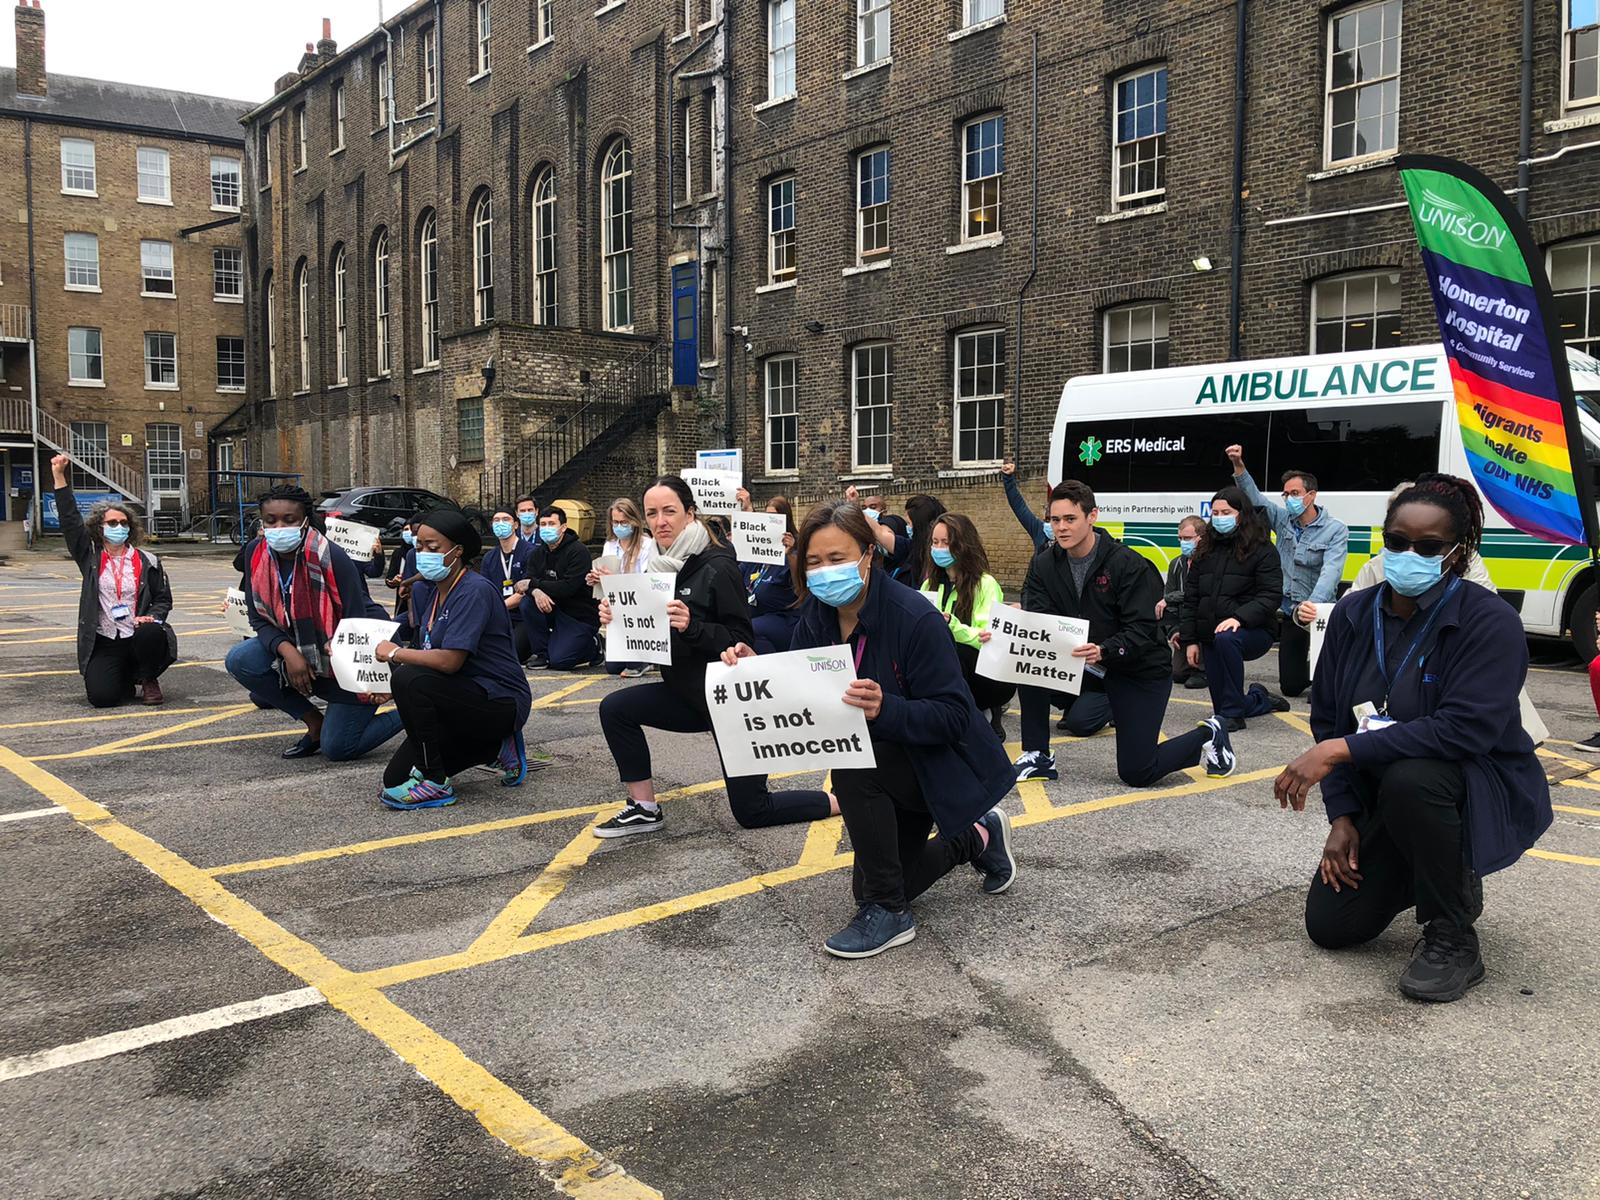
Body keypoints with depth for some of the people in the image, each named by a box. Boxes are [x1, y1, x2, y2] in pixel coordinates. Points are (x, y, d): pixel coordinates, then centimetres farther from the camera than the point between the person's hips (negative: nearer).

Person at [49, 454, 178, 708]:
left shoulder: (147, 561, 7)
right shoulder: (90, 558, 7)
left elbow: (163, 599, 10)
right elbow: (70, 520, 1)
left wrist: (151, 617, -13)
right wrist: (60, 477, -4)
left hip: (139, 637, 0)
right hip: (103, 643, 0)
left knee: (152, 634, -37)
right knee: (101, 696, -20)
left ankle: (149, 681, -4)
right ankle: (128, 682, 19)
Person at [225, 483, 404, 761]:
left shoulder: (331, 558, -25)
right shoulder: (260, 559, -6)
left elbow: (357, 623, -22)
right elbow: (260, 620, -4)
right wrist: (288, 651, -22)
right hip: (300, 652, 7)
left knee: (337, 749, -9)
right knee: (240, 661, -14)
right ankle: (315, 723, 1)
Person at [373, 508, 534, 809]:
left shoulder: (475, 591, -20)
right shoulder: (424, 590, 6)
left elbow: (449, 660, -28)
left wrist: (394, 653, -15)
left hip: (501, 702, -9)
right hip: (465, 699, 9)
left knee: (408, 680, -29)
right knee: (395, 778, 6)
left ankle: (435, 783, -15)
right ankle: (496, 746, 17)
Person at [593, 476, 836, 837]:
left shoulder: (717, 567, -19)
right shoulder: (662, 566, 3)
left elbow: (742, 641, -21)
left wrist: (691, 626, -36)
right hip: (688, 694, 7)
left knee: (752, 812, -1)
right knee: (614, 709, -8)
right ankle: (644, 808, 4)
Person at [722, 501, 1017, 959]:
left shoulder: (915, 619, -28)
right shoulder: (815, 617, -9)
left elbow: (952, 716, -29)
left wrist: (884, 709, -45)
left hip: (941, 762, -7)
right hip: (885, 761, 7)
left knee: (852, 767, -35)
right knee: (870, 888, 12)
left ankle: (889, 912, -17)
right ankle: (977, 838, 34)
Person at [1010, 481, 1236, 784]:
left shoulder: (1130, 565, -19)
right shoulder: (1044, 565, -5)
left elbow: (1142, 632, -25)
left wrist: (1103, 652, -44)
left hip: (1140, 671, -4)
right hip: (1082, 665, 5)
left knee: (1136, 774, -7)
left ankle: (1209, 734, 21)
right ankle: (1038, 758, -10)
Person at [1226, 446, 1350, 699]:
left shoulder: (1335, 530, -12)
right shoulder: (1283, 520, 3)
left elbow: (1331, 572, -25)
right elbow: (1254, 498, -1)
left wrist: (1312, 604, -41)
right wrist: (1238, 465, -17)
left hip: (1316, 614, -5)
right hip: (1287, 613, 5)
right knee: (1291, 686, 9)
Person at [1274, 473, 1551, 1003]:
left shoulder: (1490, 621, -20)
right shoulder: (1353, 615, -3)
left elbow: (1465, 730, -32)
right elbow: (1328, 719, 1)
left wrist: (1342, 750, -34)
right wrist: (1342, 816, -7)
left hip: (1483, 792, -5)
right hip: (1379, 798, 6)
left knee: (1410, 779, -39)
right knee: (1330, 926, -2)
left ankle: (1453, 939, -16)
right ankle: (1435, 875, 28)